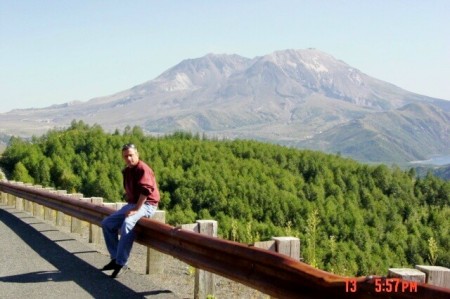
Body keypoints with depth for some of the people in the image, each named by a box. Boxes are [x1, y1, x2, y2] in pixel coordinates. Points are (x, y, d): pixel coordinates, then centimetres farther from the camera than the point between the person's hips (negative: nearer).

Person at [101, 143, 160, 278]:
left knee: (127, 224, -35)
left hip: (146, 205, -10)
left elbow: (146, 190, -25)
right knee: (107, 223, 5)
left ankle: (121, 263, -28)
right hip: (132, 204, 10)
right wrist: (130, 205, 8)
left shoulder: (142, 169, -15)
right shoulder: (126, 171, 12)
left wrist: (136, 209, -25)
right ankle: (115, 258, 7)